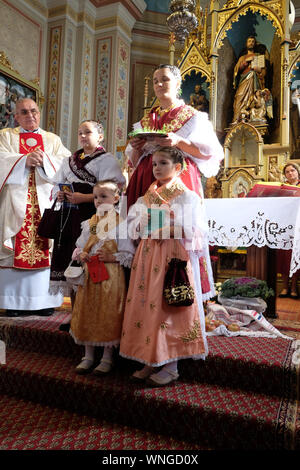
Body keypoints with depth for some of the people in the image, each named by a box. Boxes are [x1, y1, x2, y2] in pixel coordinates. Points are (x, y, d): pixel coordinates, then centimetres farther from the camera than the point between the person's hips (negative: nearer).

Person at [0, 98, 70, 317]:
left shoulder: (53, 139, 19)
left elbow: (66, 163, 2)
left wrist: (43, 159, -12)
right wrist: (25, 159, -14)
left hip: (45, 202, 1)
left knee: (45, 246, -3)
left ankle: (43, 299, 3)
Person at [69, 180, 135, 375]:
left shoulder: (121, 223, -6)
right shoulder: (90, 223, 11)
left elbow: (129, 253, -7)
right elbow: (80, 246, 17)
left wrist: (111, 257, -19)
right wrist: (81, 254, -3)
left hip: (111, 276, -5)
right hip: (89, 274, 6)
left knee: (109, 315, 2)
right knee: (87, 313, 10)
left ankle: (108, 358, 20)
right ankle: (89, 356, 27)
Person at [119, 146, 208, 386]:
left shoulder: (187, 197, -1)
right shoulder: (147, 198, 15)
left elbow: (197, 231, -7)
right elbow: (132, 224, 17)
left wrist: (171, 230, -17)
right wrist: (143, 224, -3)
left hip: (174, 256, -5)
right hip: (148, 255, 6)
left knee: (170, 306, -2)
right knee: (146, 304, 6)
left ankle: (171, 366, 14)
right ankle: (151, 361, 22)